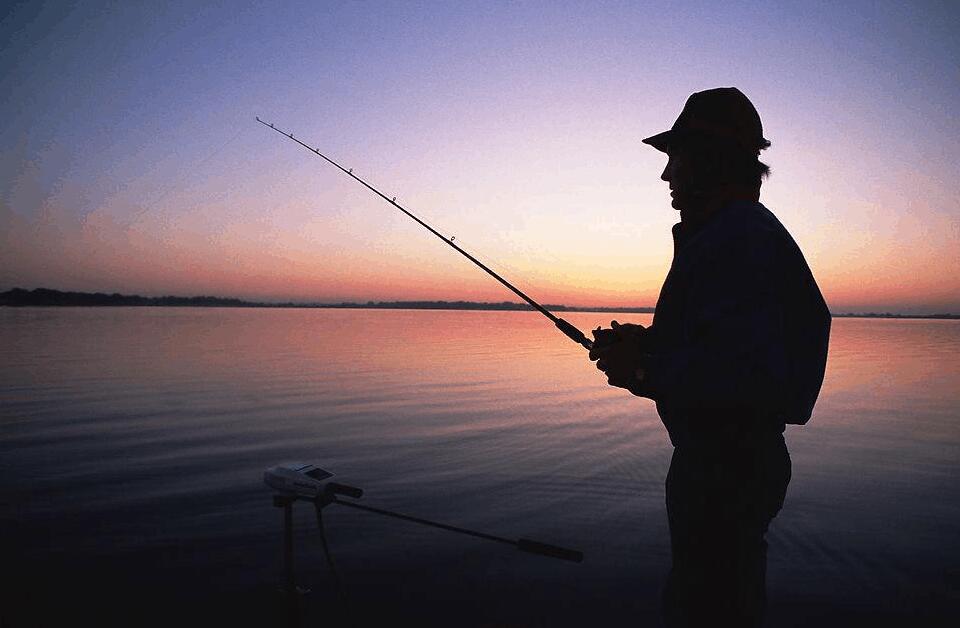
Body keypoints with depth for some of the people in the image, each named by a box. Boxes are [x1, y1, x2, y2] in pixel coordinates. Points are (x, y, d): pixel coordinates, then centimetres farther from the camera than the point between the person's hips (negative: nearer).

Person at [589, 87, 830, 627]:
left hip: (726, 466, -11)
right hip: (723, 458, 11)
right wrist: (646, 345, 9)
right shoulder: (742, 232, 15)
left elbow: (751, 369, -30)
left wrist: (644, 369, -20)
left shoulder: (738, 238, -21)